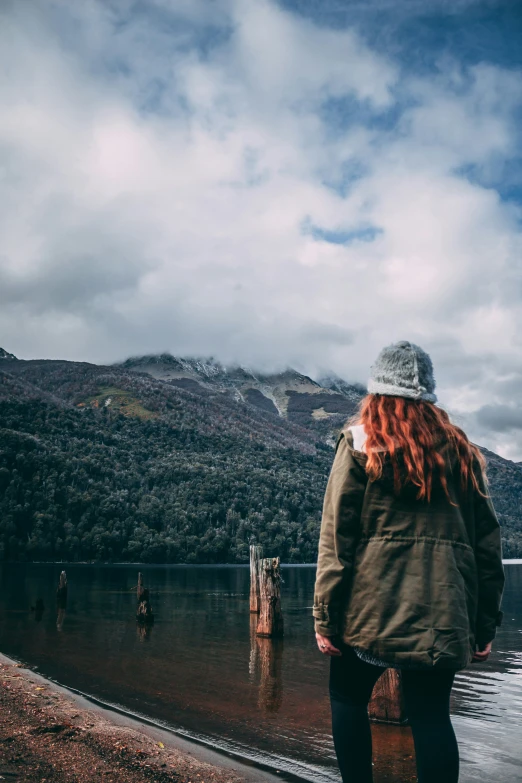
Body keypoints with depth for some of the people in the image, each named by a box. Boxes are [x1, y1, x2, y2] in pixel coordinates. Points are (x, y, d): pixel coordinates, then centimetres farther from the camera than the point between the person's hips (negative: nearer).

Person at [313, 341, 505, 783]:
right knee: (431, 715, 11)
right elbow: (487, 542, 7)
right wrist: (486, 623, 11)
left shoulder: (360, 442, -2)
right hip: (443, 614, 3)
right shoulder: (461, 449, 9)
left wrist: (326, 616, -4)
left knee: (348, 700, 17)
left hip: (371, 607, -3)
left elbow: (337, 537, -7)